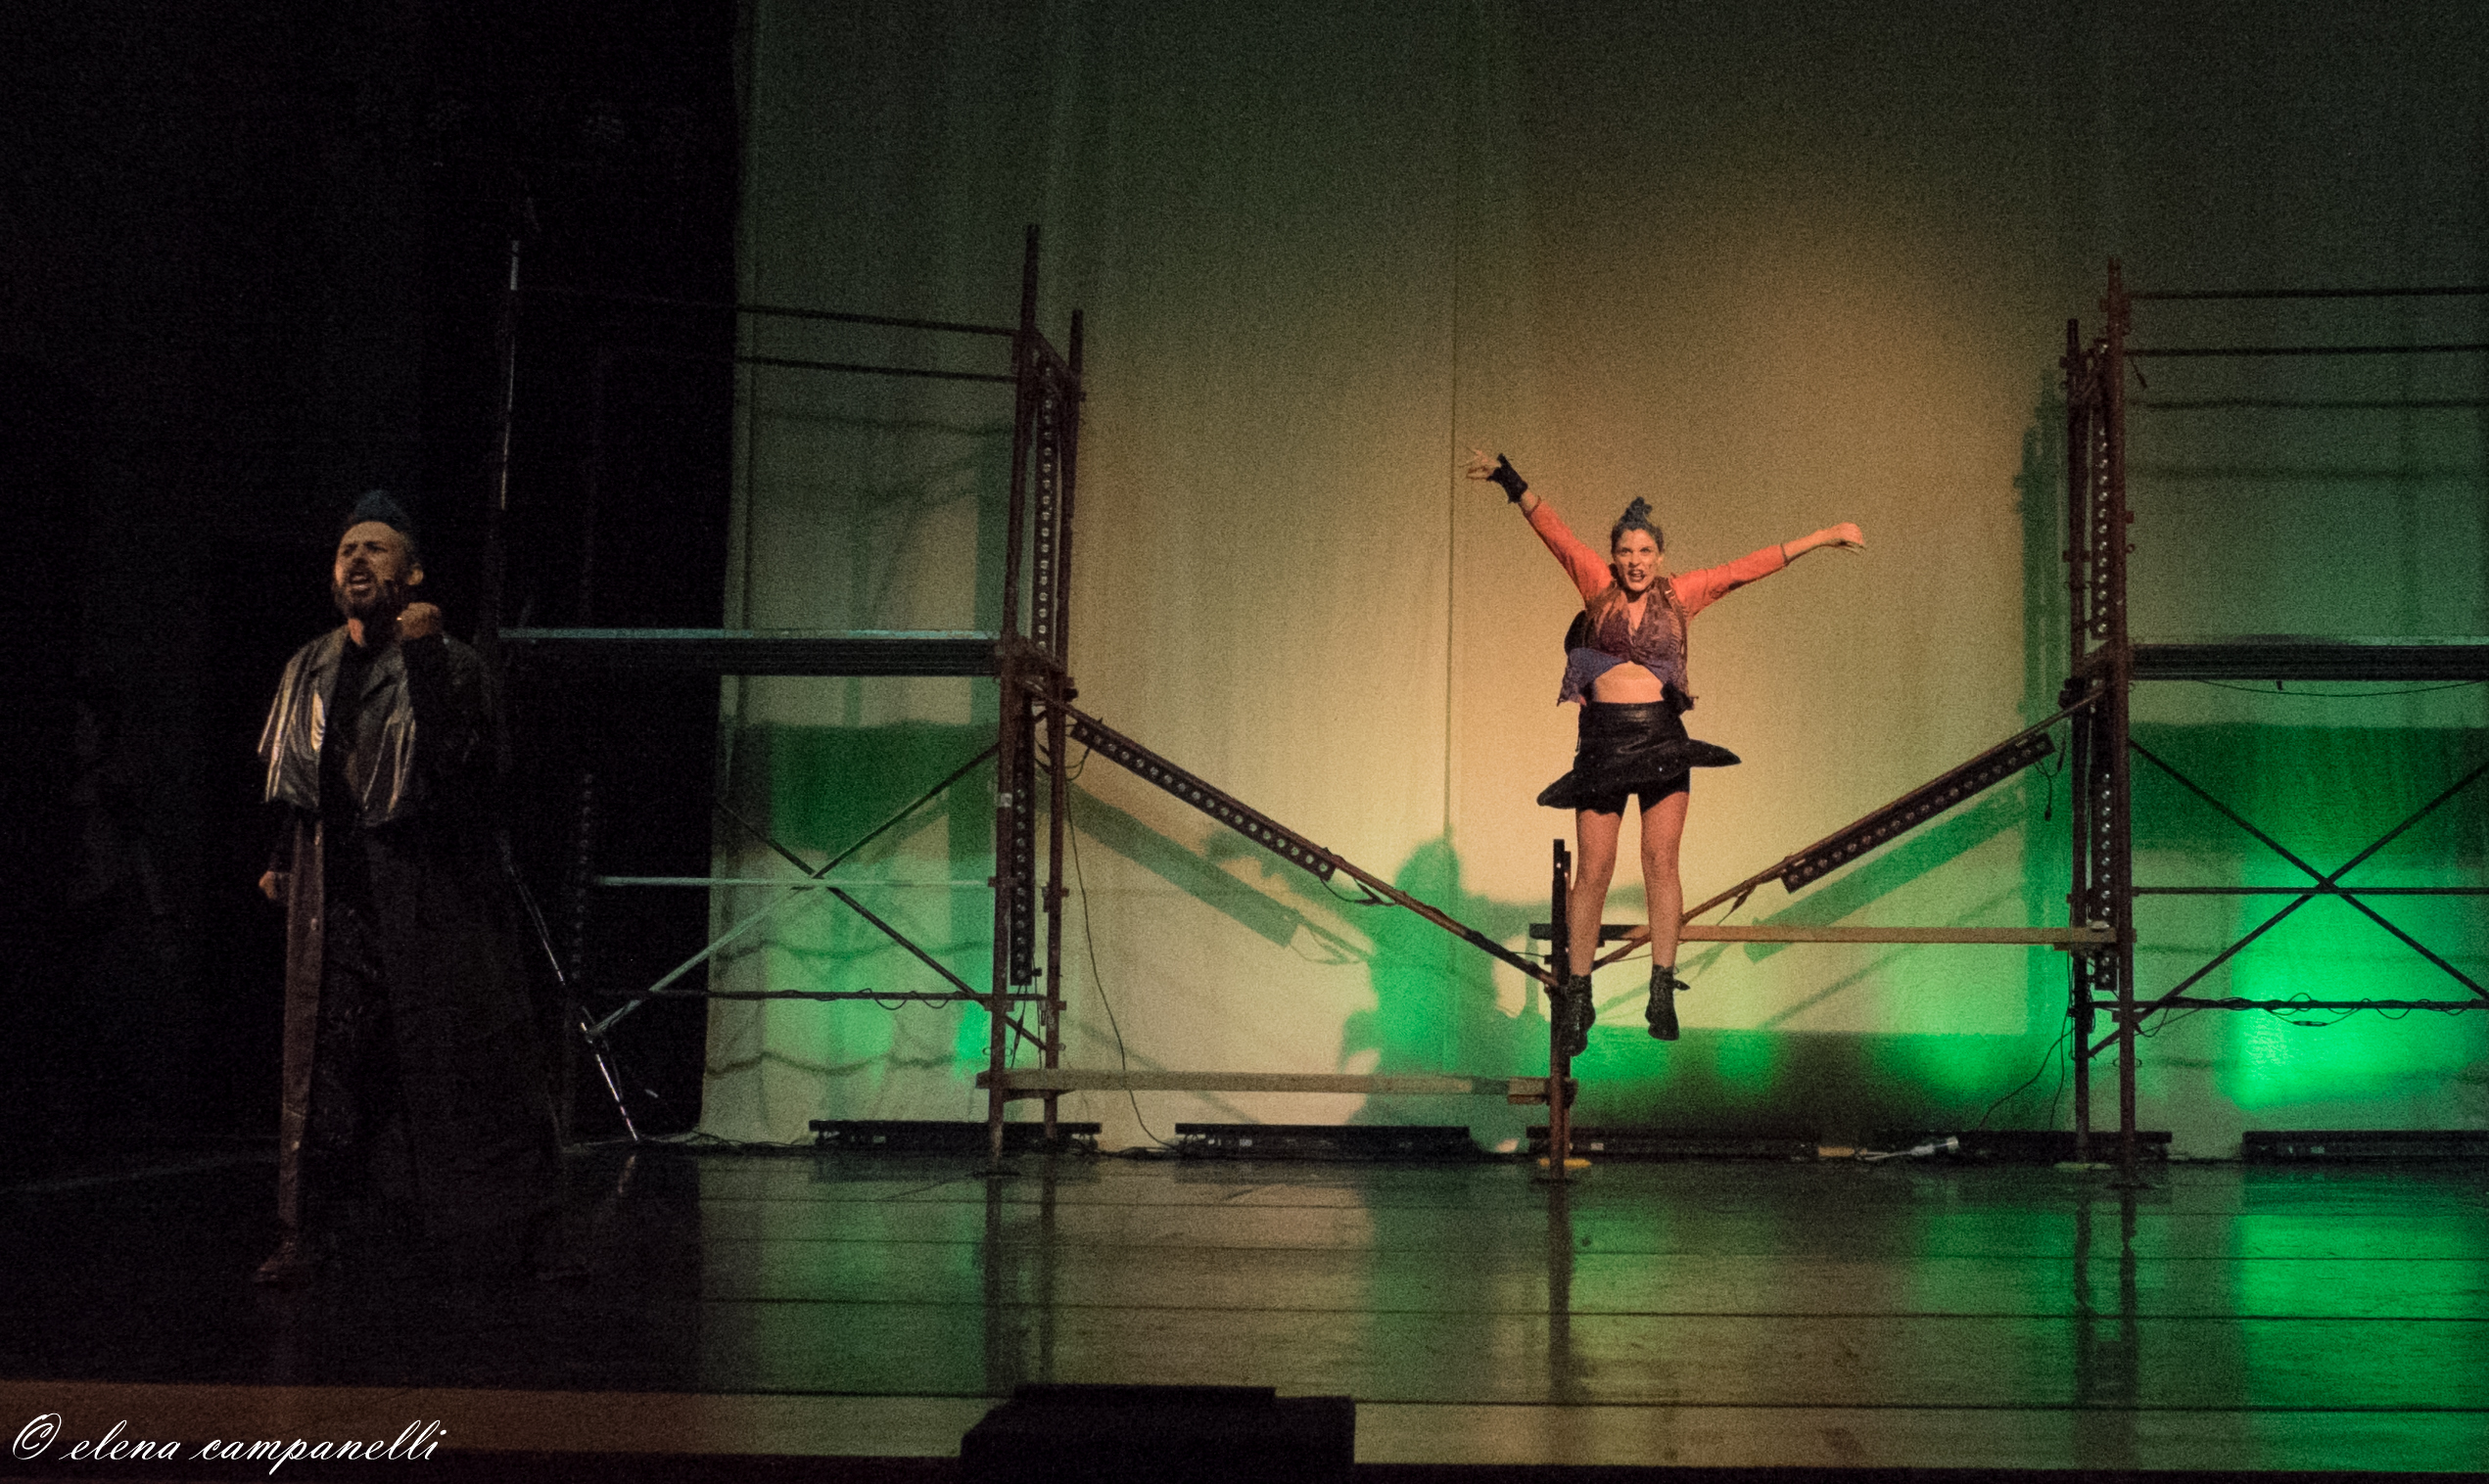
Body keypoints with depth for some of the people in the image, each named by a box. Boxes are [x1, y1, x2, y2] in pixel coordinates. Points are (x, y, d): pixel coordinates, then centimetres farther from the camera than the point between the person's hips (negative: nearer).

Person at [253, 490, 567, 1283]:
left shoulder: (451, 665, -4)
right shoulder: (310, 669, 12)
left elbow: (467, 765, -20)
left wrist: (425, 664, -25)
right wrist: (282, 861, 23)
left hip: (436, 898, -4)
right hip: (335, 897, 4)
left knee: (480, 1065, -2)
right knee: (324, 1065, 4)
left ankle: (534, 1228, 6)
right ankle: (307, 1232, 14)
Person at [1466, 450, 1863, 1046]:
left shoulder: (1680, 595, 7)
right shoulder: (1599, 586, 5)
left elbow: (1750, 567, 8)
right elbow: (1553, 530, -1)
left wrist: (1821, 537, 9)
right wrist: (1510, 480, -10)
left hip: (1663, 737, 1)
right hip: (1603, 740, -1)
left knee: (1661, 863, -2)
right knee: (1593, 869, 0)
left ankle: (1662, 991, 1)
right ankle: (1576, 996, 10)